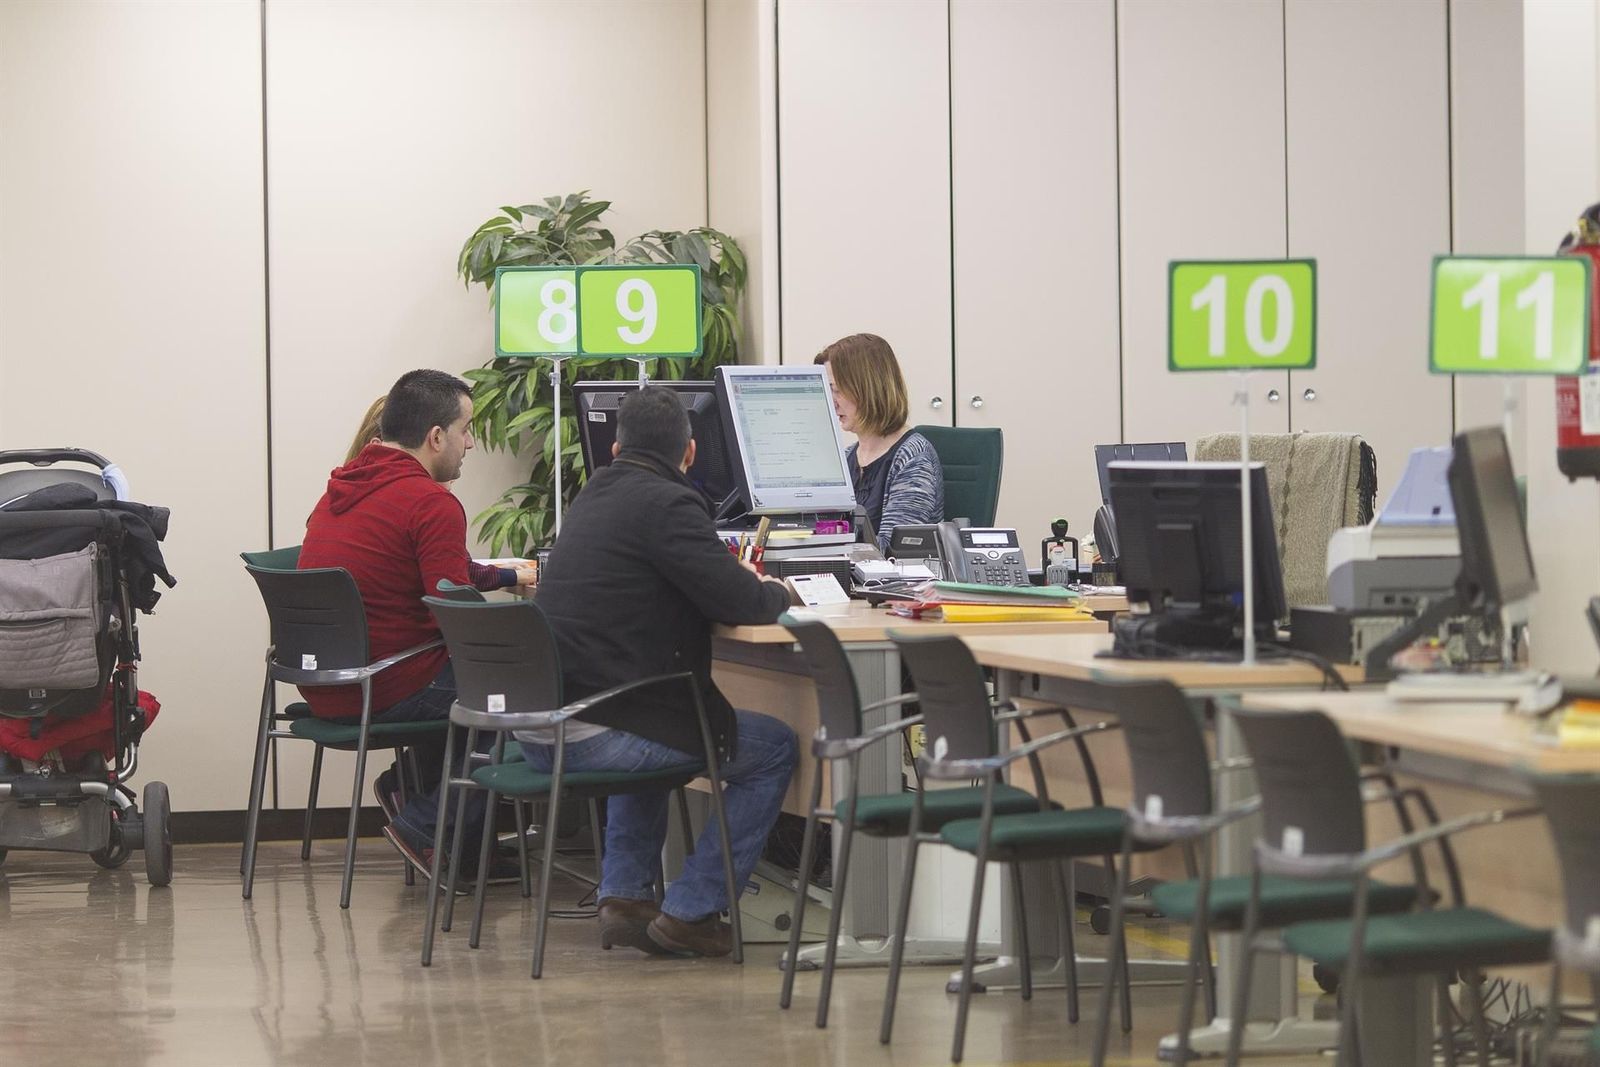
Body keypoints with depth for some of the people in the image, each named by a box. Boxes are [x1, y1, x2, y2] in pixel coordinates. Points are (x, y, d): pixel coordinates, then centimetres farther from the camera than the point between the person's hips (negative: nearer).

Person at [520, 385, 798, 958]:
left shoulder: (592, 497, 17)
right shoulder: (667, 504, -10)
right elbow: (739, 601, -15)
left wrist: (739, 579, 24)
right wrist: (776, 592, 8)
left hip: (536, 728, 9)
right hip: (593, 735, -9)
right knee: (775, 749, 5)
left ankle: (625, 896, 30)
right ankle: (689, 913, 5)